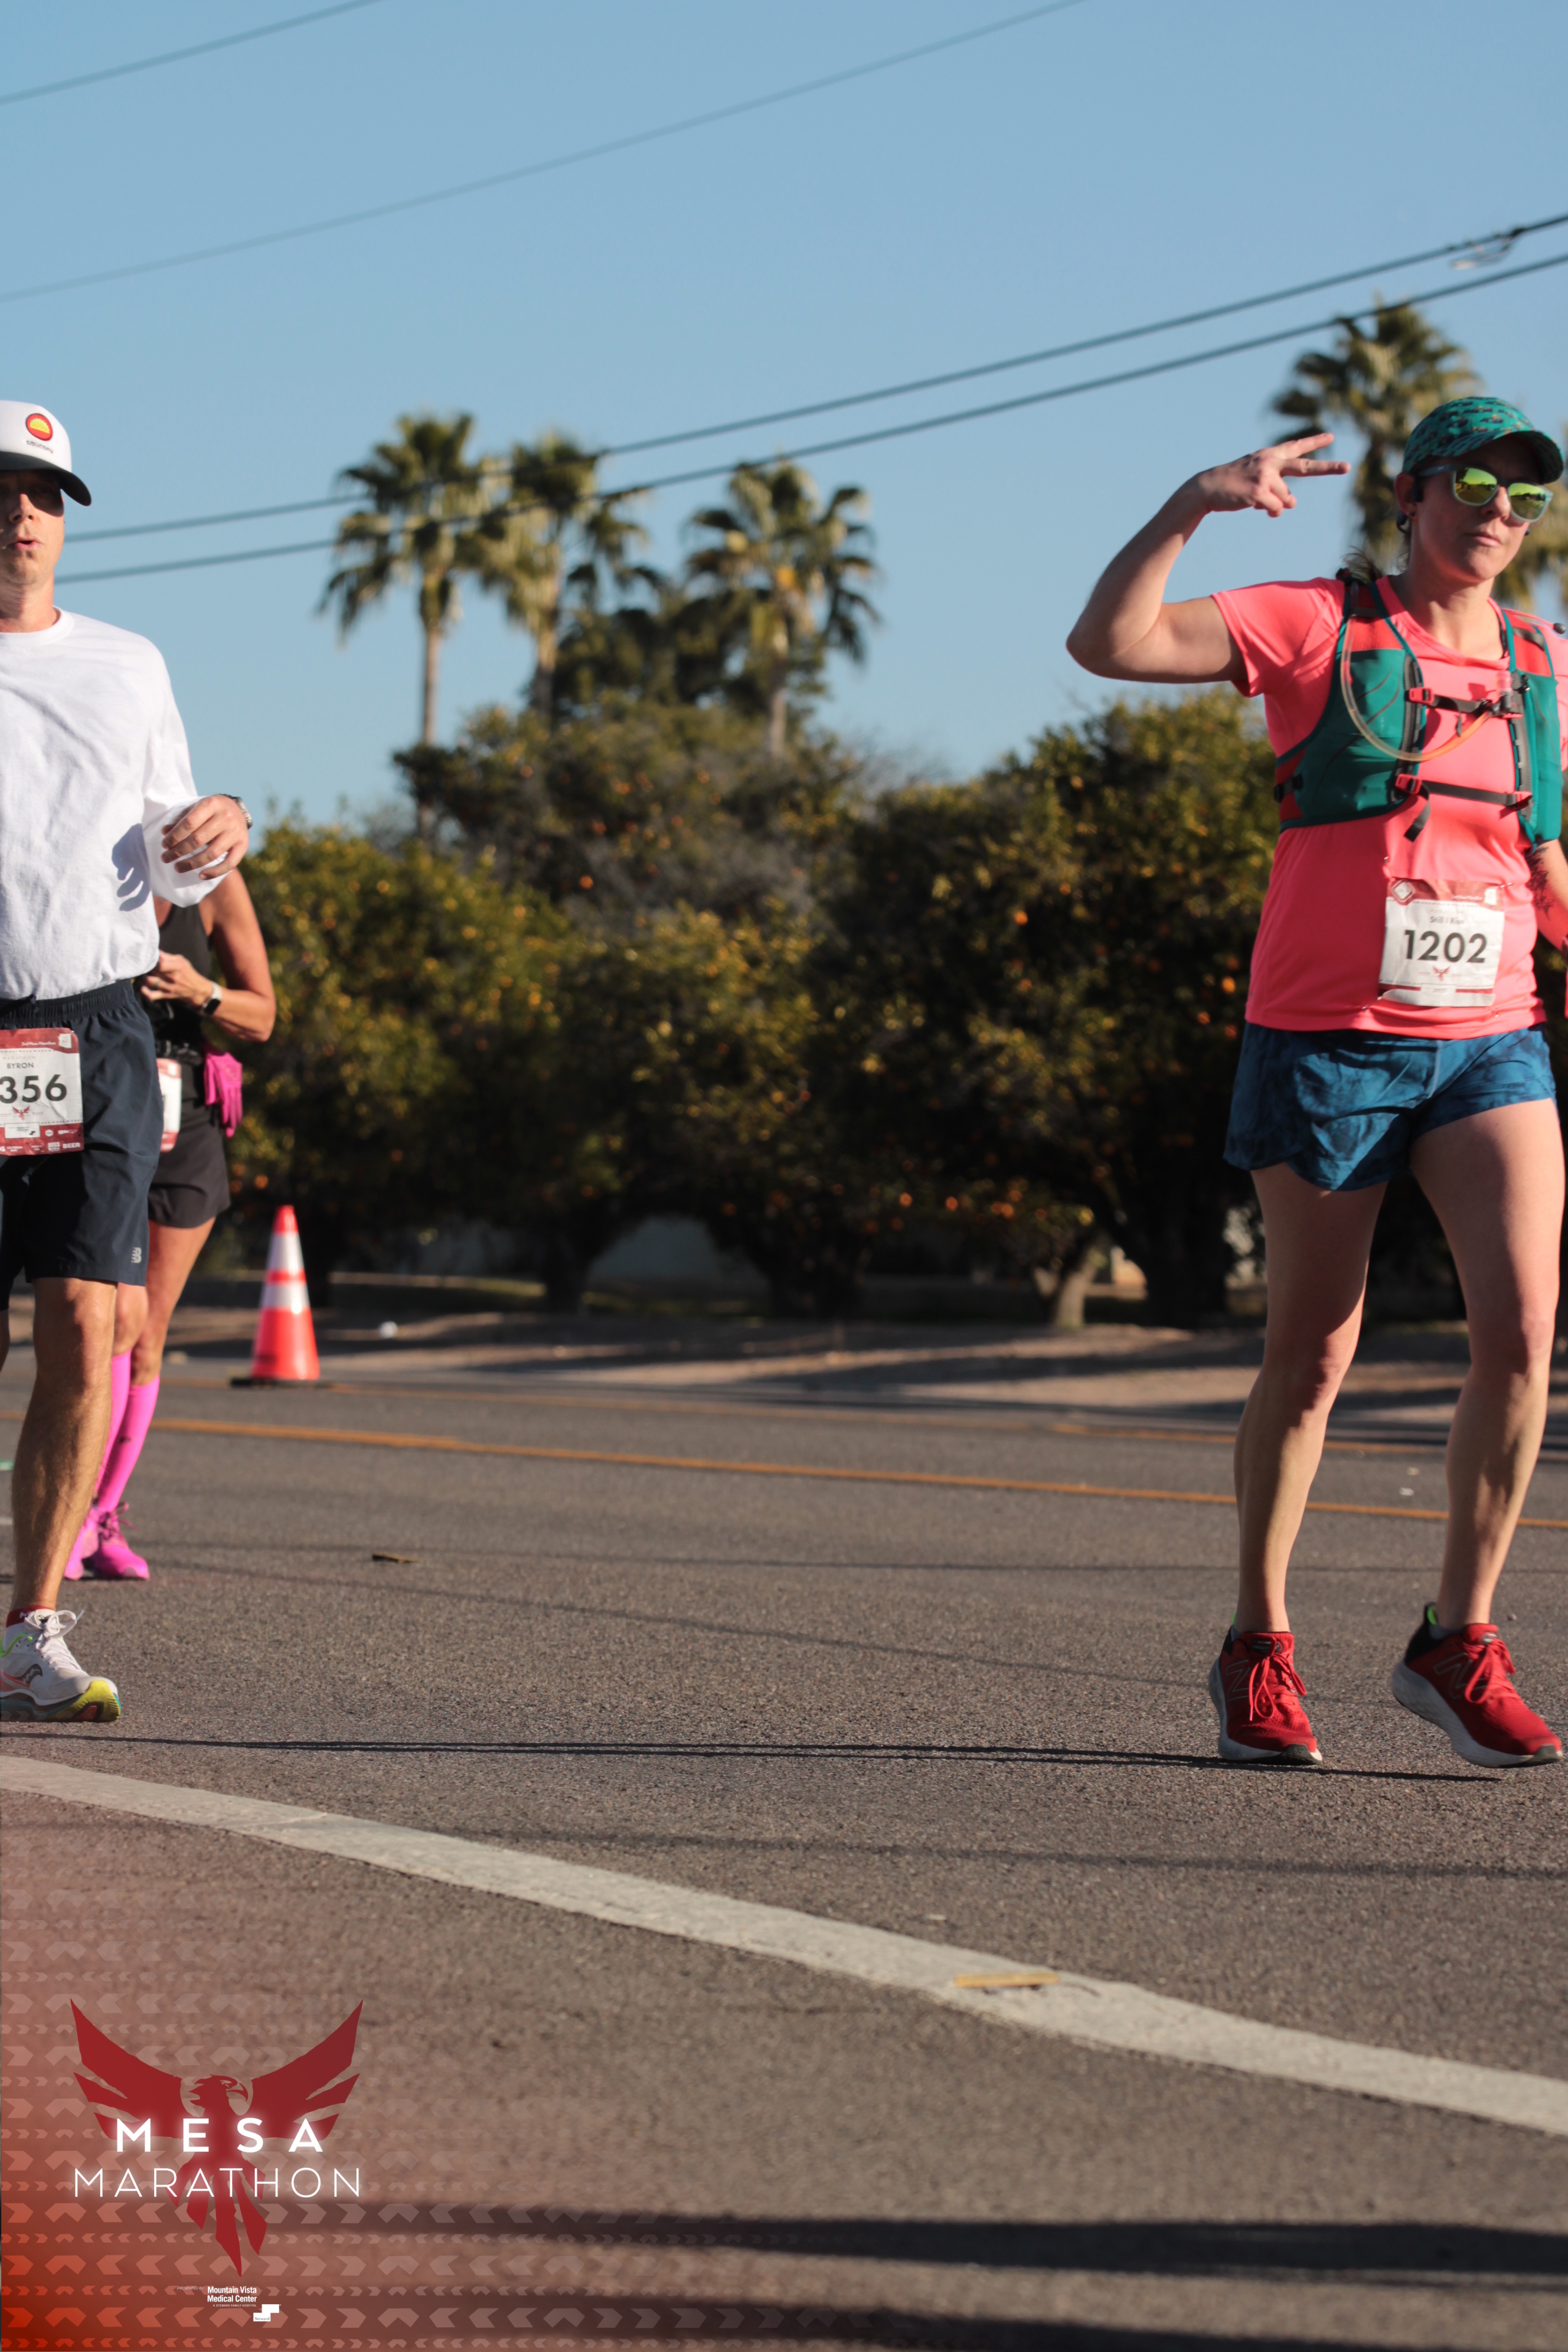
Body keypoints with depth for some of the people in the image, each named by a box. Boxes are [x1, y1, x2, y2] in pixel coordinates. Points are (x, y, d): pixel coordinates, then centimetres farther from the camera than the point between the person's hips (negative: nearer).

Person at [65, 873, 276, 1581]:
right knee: (119, 1313, -19)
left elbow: (261, 1019, 2)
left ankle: (103, 1522, 19)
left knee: (147, 1341, 6)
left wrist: (199, 990, -17)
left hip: (181, 1123, 2)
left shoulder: (215, 884, -1)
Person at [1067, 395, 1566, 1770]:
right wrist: (1192, 507, -21)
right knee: (1313, 1359, 4)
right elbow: (1107, 643, -11)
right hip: (1325, 1043, -3)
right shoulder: (1318, 627, -2)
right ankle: (1260, 1648, 21)